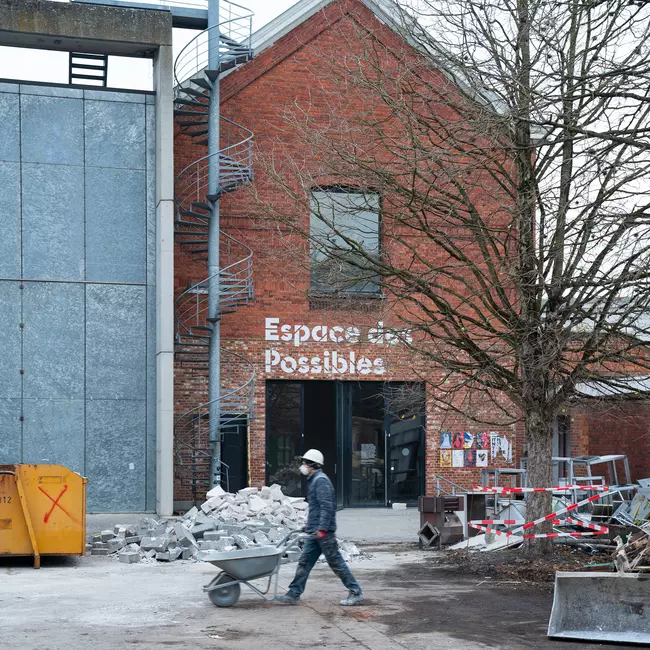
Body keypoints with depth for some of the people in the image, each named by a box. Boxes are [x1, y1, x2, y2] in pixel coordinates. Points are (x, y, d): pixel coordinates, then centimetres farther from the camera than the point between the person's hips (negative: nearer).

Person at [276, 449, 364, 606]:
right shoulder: (313, 480, 18)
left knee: (335, 562, -4)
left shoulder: (321, 480, -13)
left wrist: (322, 528, -26)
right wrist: (309, 526, 25)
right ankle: (294, 595, 9)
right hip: (315, 531, 10)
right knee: (304, 562, 7)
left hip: (323, 532, -10)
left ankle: (356, 593, 4)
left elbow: (327, 506, -22)